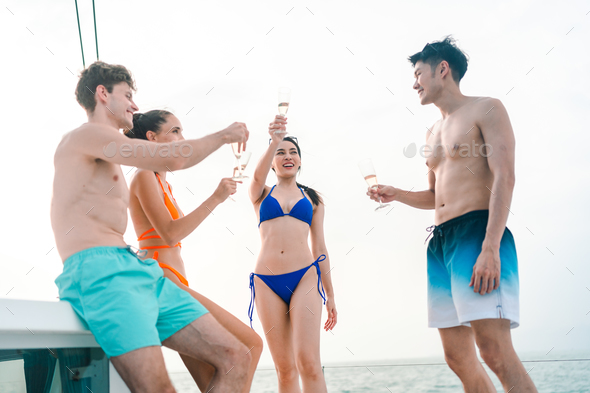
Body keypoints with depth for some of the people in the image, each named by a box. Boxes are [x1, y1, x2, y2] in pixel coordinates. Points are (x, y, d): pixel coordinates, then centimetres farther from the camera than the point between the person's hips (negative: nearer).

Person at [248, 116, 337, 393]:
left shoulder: (312, 199, 17)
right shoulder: (260, 194, 14)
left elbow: (320, 248, 15)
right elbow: (258, 177, -11)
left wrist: (330, 295, 13)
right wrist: (274, 142, -30)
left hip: (305, 277, 0)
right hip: (267, 282, 1)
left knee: (308, 361, -17)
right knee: (284, 369, 1)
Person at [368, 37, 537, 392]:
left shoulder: (486, 109, 2)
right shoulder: (433, 133, 26)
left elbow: (504, 178, -10)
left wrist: (490, 247, -21)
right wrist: (396, 194, 13)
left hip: (477, 232, -8)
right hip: (440, 242, 8)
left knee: (496, 351, -18)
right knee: (458, 358, 2)